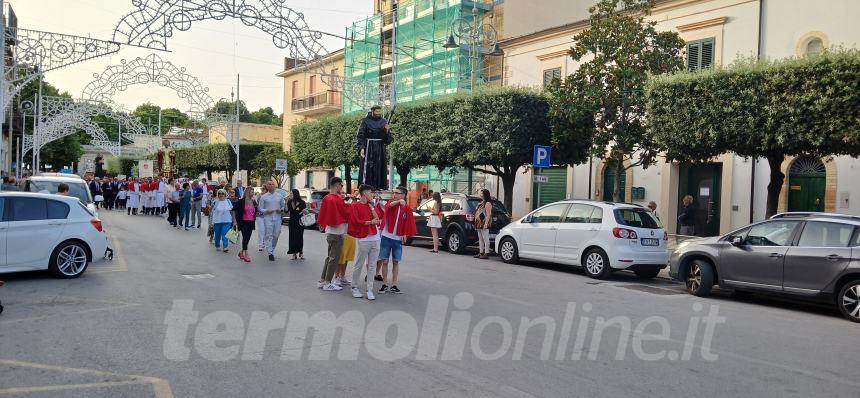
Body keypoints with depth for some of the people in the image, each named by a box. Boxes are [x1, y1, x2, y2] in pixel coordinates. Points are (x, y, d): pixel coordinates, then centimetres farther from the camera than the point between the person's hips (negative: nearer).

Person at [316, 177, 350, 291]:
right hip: (337, 232, -9)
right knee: (334, 258, -2)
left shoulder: (327, 198, 7)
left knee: (330, 257, 17)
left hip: (329, 231, 9)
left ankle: (322, 281, 20)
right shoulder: (338, 199, -19)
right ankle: (327, 283, 2)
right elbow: (347, 213, -12)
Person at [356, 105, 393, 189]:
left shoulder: (384, 121, 8)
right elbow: (360, 136, -5)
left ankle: (379, 187, 7)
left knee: (379, 169, 3)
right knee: (367, 169, -8)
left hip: (380, 149, 4)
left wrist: (387, 131, -12)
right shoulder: (365, 121, -2)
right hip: (368, 148, -4)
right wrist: (361, 148, -16)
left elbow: (388, 139, 8)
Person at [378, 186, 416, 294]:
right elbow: (389, 205, -29)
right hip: (386, 237, -1)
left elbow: (408, 223, 5)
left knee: (396, 262, 7)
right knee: (385, 261, 3)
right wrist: (399, 201, -47)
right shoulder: (390, 203, -4)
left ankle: (394, 285, 15)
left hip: (398, 239, 1)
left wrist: (405, 234, -5)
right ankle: (384, 284, 13)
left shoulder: (407, 208, 0)